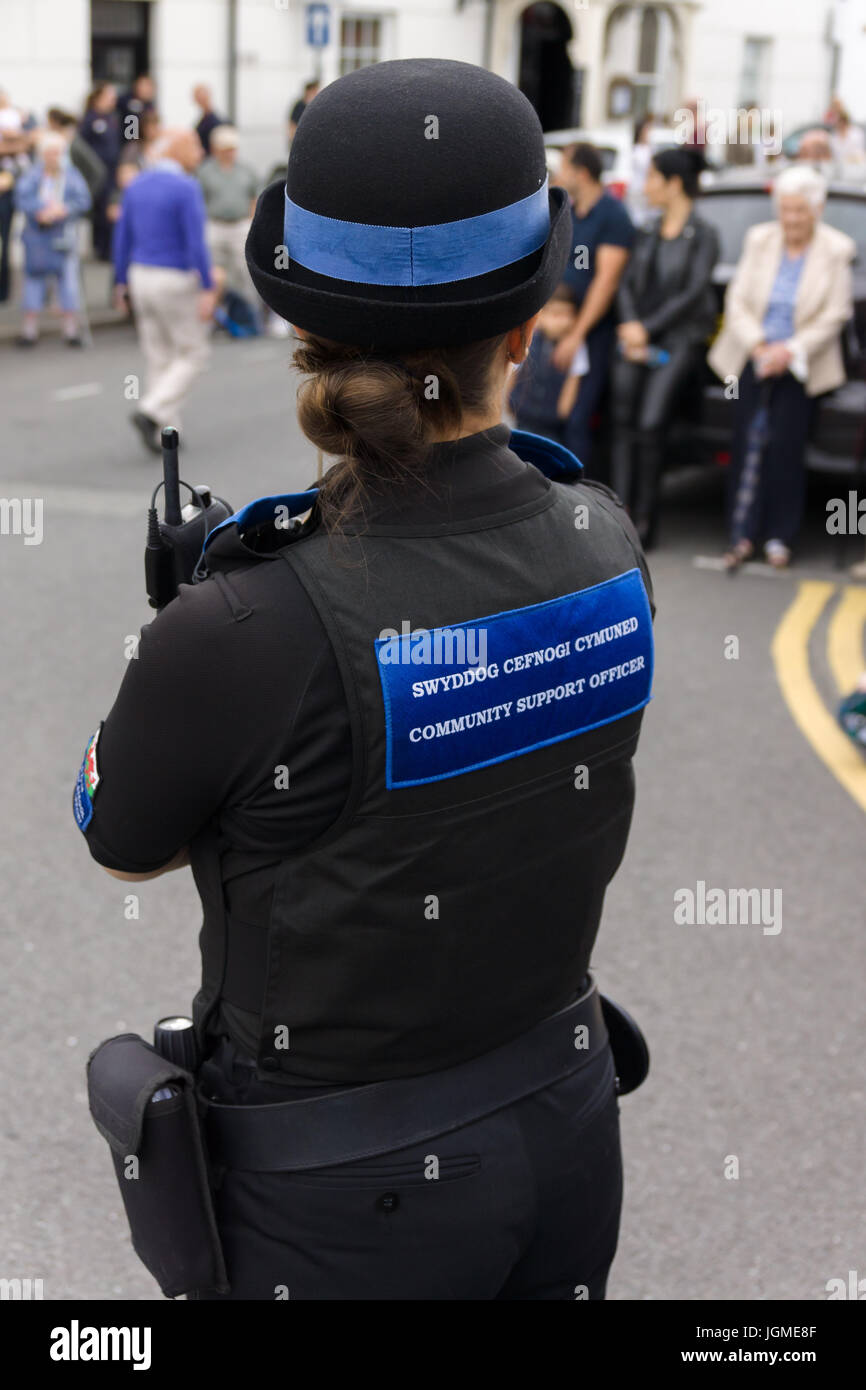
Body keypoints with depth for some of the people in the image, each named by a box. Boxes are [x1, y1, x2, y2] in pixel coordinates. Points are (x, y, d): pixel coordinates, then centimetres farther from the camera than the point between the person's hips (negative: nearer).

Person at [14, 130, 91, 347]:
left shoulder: (71, 175, -1)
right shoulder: (32, 175, -1)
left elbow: (83, 200, -8)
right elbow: (21, 198, -11)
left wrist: (63, 210, -22)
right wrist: (41, 210, -24)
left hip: (64, 237, 0)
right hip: (37, 237, 1)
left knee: (69, 278, 0)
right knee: (34, 276, 5)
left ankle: (71, 328, 9)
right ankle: (29, 328, 13)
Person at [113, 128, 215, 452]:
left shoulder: (136, 186, 6)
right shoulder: (186, 188, -15)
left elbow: (123, 238, 8)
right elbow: (196, 243, -20)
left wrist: (121, 283, 15)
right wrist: (208, 289, -18)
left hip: (141, 278, 7)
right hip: (176, 282, -7)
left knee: (159, 357, 13)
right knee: (193, 352, 6)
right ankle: (152, 411, -9)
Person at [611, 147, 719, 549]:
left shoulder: (702, 236, -3)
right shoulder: (648, 233, 15)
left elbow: (693, 293, -10)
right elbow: (627, 286, 13)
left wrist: (647, 329, -12)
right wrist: (630, 325, -5)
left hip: (678, 339, -6)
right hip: (636, 338, 6)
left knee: (649, 426, -17)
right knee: (624, 424, -4)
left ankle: (645, 520, -10)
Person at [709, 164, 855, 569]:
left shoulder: (835, 251, -2)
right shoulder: (759, 240, 5)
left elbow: (834, 316, -4)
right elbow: (737, 299, 4)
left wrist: (790, 351, -14)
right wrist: (757, 345, -9)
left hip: (800, 364, -2)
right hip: (753, 357, 2)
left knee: (784, 443, -11)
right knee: (747, 440, -8)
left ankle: (779, 537, 0)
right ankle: (743, 534, -3)